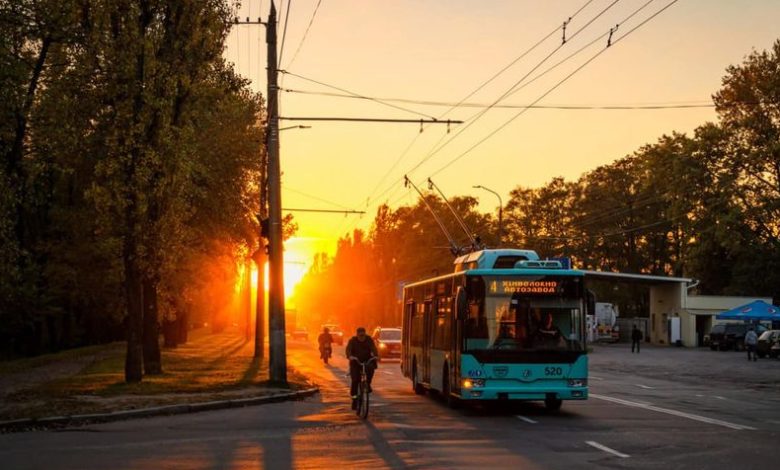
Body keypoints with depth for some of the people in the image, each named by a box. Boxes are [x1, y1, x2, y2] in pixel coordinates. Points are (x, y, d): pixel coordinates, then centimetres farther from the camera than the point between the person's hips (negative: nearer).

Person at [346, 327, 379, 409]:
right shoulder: (353, 340, -7)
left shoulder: (369, 340, -4)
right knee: (355, 380, -11)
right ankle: (354, 397, 0)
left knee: (371, 367, -33)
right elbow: (348, 349, -22)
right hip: (355, 361, -1)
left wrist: (376, 356, -39)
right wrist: (350, 356, -45)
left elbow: (373, 348, -18)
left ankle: (368, 384, -14)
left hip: (367, 360, 1)